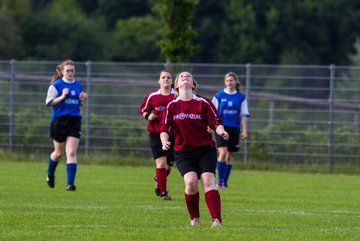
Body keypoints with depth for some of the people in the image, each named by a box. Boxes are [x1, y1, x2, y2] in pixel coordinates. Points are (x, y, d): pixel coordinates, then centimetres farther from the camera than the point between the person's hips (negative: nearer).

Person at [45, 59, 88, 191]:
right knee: (59, 152, 10)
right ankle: (50, 175, 39)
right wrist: (62, 97, -20)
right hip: (59, 121, -3)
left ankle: (70, 183, -13)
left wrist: (82, 99, 0)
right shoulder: (56, 85, -5)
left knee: (71, 153, -10)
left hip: (74, 121, 3)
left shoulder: (78, 85, 10)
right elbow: (48, 102, -8)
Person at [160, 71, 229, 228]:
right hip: (183, 152, 0)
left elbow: (216, 122, -3)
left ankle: (217, 220, -22)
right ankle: (194, 219, -2)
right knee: (191, 181, -20)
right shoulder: (172, 106, 2)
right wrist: (165, 142, -18)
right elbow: (164, 128, 1)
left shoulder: (203, 103, -1)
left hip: (205, 149, 0)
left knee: (208, 181, -17)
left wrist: (221, 131, -25)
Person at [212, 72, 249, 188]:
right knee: (223, 153, -18)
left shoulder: (241, 97, 5)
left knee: (229, 156, 6)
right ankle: (220, 179, -5)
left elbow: (243, 115, 6)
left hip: (234, 129, 2)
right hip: (221, 128, -2)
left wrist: (244, 130, 1)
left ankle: (224, 182, 16)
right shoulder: (219, 96, 1)